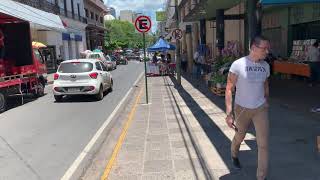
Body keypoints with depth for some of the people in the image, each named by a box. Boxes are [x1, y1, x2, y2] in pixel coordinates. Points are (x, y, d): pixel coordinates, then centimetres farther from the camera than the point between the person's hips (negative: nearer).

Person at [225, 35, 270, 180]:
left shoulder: (265, 66, -2)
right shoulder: (238, 64, -17)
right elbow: (229, 89, -17)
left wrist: (266, 103, 23)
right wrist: (229, 113, -22)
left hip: (260, 109, 3)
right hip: (242, 108, -3)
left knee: (263, 144, -2)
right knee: (239, 137, 20)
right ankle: (234, 155, 54)